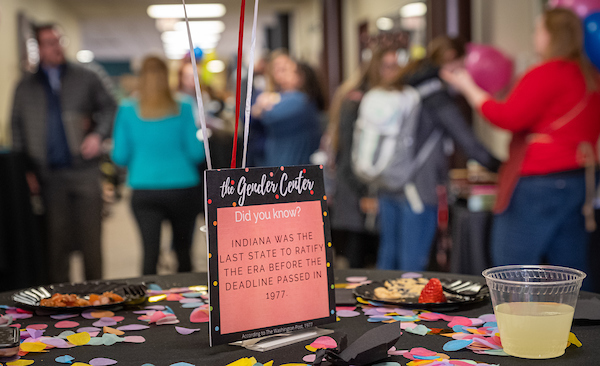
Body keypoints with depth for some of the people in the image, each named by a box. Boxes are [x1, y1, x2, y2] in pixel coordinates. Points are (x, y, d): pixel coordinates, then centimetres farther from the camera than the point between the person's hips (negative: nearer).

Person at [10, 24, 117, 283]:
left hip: (84, 171, -1)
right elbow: (17, 129, 12)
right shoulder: (26, 87, 11)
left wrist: (98, 135, -6)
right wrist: (25, 171, 4)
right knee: (57, 237, 2)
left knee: (90, 236, 1)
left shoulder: (85, 78, 8)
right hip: (50, 174, 1)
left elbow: (109, 108, 12)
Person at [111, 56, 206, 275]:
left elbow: (120, 156, 2)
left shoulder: (128, 110, -1)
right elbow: (196, 152, -4)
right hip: (182, 188, 0)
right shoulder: (183, 108, -4)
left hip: (144, 192, 0)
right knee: (183, 251, 13)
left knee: (150, 253, -2)